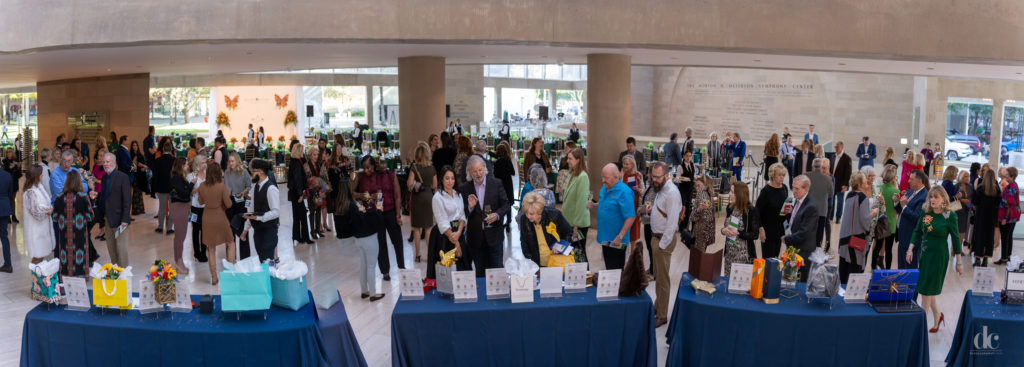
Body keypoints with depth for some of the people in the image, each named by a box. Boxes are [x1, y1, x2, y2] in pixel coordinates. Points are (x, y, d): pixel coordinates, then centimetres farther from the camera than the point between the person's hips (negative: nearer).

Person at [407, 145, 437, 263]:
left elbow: (410, 184, -16)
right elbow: (435, 186, 5)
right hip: (429, 197, 3)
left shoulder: (414, 167, -10)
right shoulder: (432, 168, -1)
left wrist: (411, 186, 6)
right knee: (428, 228, 11)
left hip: (417, 197, -2)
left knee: (416, 228, 8)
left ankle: (417, 255, 11)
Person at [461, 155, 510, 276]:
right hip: (476, 238, 1)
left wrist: (497, 214, -17)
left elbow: (506, 205, 2)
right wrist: (470, 207, -18)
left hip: (494, 235, -1)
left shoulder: (496, 183, -1)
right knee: (480, 273, 10)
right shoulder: (464, 189, 0)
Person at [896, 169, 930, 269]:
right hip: (902, 236, 9)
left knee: (910, 267, 1)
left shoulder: (924, 197, -18)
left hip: (911, 239, -9)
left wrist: (904, 206, -20)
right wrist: (896, 202, 2)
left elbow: (917, 218, -24)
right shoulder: (910, 192, 11)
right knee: (901, 267, 18)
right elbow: (900, 211, 19)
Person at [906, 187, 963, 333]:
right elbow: (917, 231, 11)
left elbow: (956, 239, -7)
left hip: (939, 255, -5)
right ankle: (937, 316, 34)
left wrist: (959, 262, -5)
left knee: (927, 290, -2)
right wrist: (911, 249, 0)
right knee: (925, 289, 13)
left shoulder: (950, 216, -11)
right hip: (924, 254, 5)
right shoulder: (926, 213, 2)